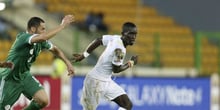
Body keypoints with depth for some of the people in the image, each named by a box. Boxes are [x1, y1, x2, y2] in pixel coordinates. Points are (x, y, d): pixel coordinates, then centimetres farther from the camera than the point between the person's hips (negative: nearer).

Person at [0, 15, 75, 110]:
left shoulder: (41, 41, -5)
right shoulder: (23, 38, -29)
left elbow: (55, 49, 16)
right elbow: (43, 37, -47)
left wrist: (67, 62, 7)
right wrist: (62, 25, -40)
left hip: (25, 76, 7)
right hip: (10, 78, -7)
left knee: (43, 101, -10)